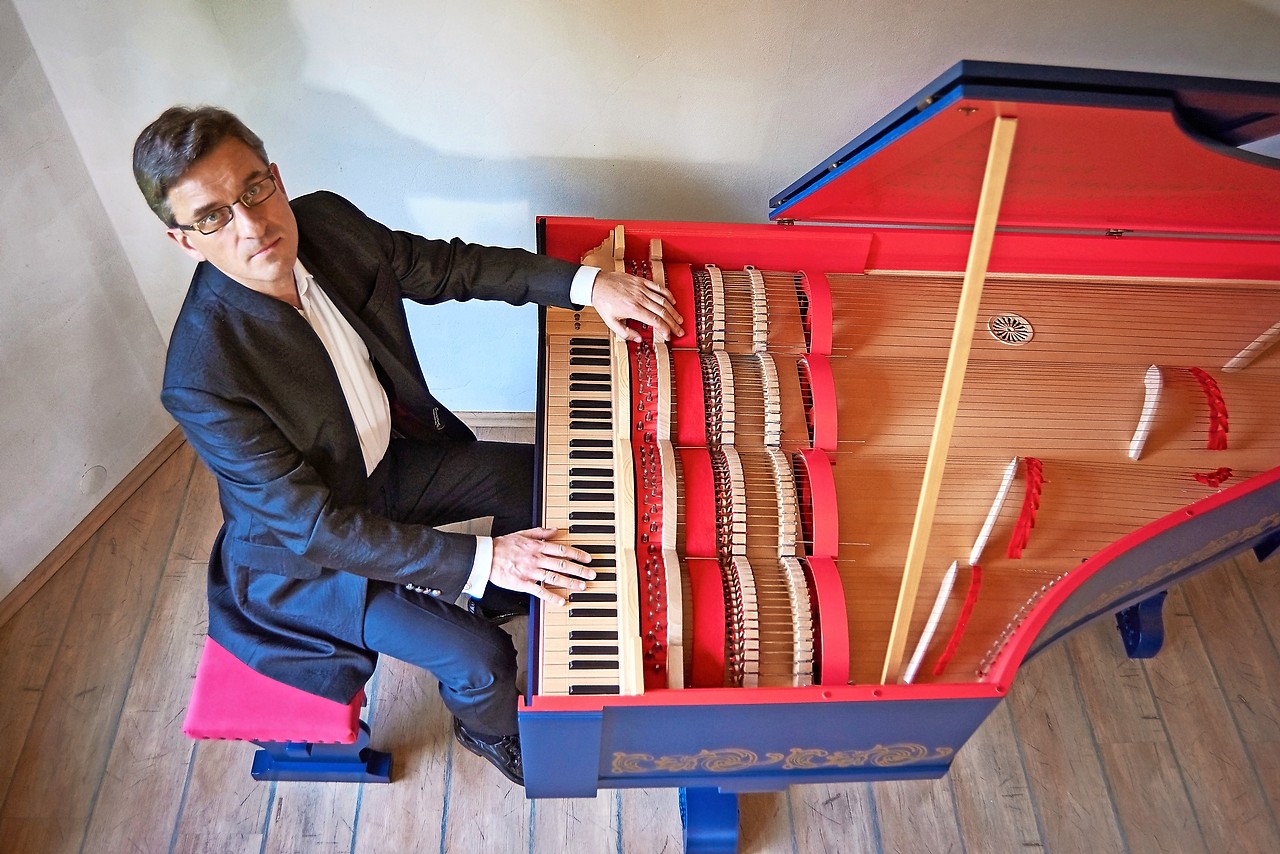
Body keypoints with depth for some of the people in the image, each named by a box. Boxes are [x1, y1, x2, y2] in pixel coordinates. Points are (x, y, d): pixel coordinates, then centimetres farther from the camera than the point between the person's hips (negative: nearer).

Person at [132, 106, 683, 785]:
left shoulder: (325, 223, -18)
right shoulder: (202, 380, -36)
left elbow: (449, 267, -4)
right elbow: (315, 526, -32)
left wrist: (588, 284, -11)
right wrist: (482, 560, -35)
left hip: (391, 454, 7)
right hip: (305, 550, -6)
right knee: (478, 660, -12)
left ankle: (502, 600, 38)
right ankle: (491, 733, 26)